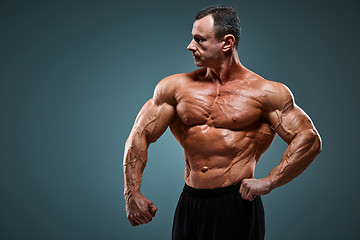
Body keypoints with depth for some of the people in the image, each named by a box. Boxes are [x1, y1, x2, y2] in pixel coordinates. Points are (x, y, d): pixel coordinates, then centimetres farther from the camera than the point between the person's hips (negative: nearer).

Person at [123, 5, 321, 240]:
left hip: (237, 206, -3)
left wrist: (268, 182, -11)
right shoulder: (176, 86, 5)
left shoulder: (264, 92, -4)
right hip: (189, 205, 4)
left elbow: (309, 139, -5)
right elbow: (140, 135, 7)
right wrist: (132, 194, -1)